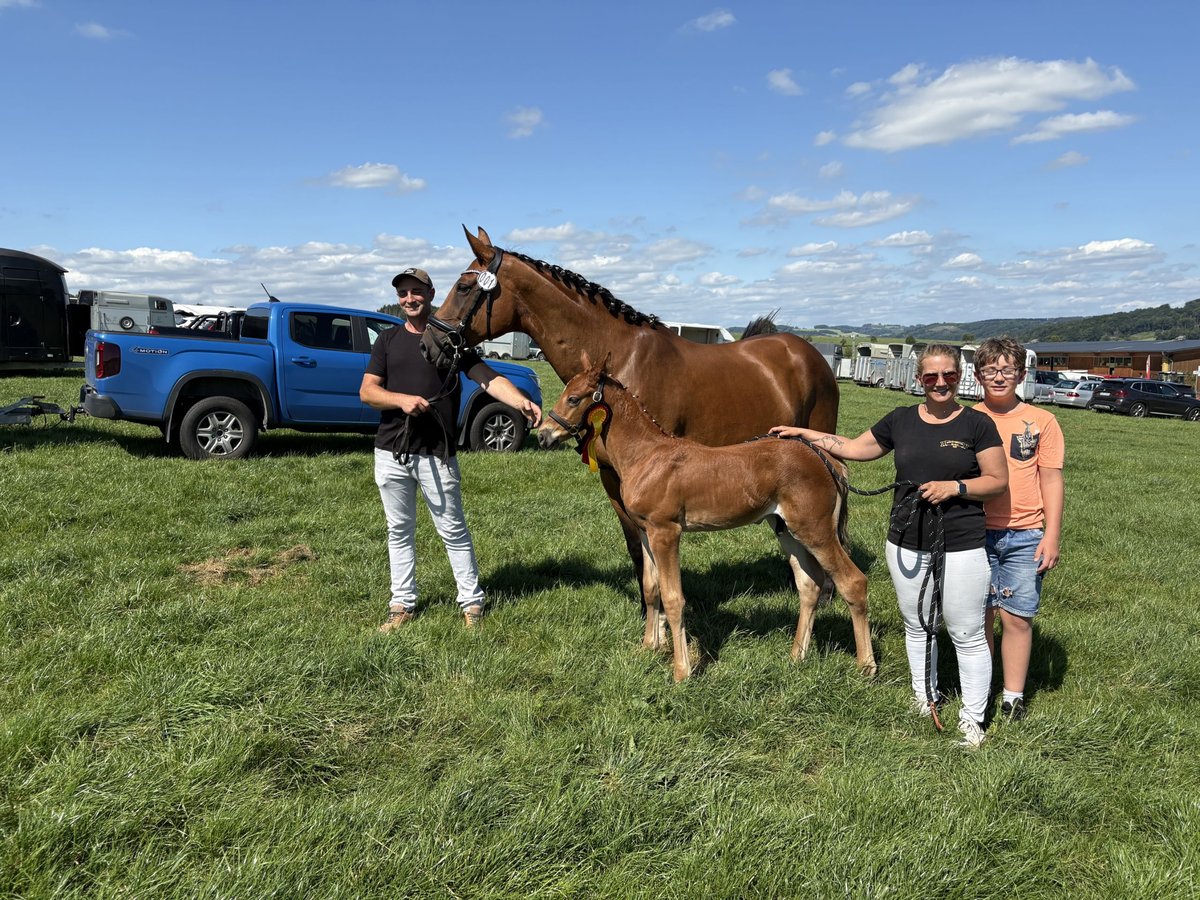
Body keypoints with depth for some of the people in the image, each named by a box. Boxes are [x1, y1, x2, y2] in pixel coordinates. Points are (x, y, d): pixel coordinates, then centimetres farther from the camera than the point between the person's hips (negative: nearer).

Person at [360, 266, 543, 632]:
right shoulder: (388, 340, 11)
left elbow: (488, 377, -11)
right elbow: (366, 391, 3)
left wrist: (521, 401, -30)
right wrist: (402, 399, -17)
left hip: (436, 454, -3)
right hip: (391, 454, 4)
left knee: (453, 530, 3)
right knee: (399, 531, 12)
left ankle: (471, 602, 15)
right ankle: (402, 604, 24)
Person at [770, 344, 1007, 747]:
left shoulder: (977, 424, -6)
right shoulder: (901, 420, 4)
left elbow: (998, 480, -3)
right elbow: (854, 448, 14)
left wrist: (955, 486, -19)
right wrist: (803, 434, 12)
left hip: (961, 547, -4)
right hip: (906, 544, 4)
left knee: (967, 634, 4)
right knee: (917, 626, 18)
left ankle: (972, 718, 19)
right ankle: (924, 700, 36)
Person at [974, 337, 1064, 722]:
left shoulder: (1041, 421, 3)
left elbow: (1051, 481, 3)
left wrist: (1051, 536, -3)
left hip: (1025, 537, 0)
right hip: (976, 534, 1)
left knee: (1018, 618, 1)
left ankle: (1013, 697, 16)